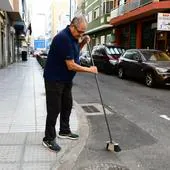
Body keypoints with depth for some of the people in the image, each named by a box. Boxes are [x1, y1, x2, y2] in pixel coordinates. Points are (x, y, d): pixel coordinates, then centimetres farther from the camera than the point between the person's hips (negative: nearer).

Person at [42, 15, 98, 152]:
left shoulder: (73, 37, 4)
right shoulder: (63, 38, -25)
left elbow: (74, 52, 20)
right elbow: (71, 65, -26)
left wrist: (83, 42, 2)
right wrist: (90, 70, -15)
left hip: (66, 79, 10)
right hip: (54, 79, -10)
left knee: (67, 105, 17)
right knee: (54, 109, -3)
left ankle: (64, 131, 34)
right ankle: (49, 139, 10)